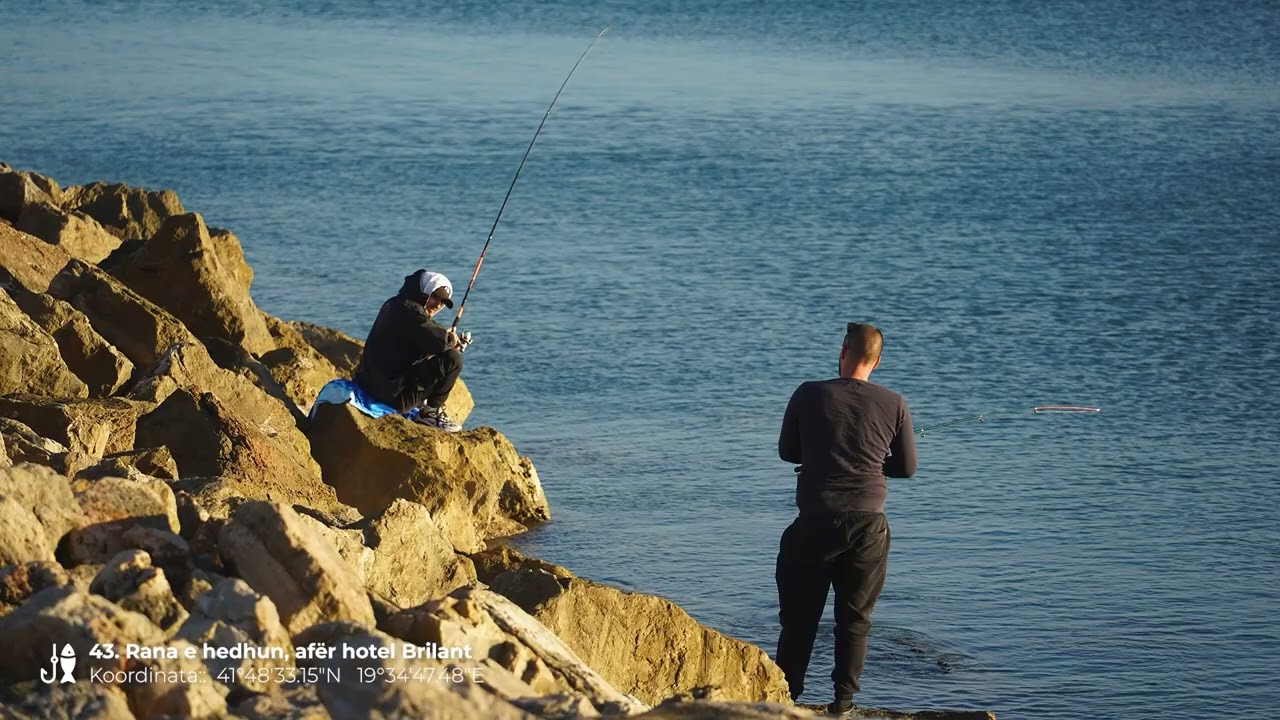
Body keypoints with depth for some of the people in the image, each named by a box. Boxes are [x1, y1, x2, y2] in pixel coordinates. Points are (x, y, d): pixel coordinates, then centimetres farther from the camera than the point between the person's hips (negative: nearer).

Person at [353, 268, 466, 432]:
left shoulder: (393, 305, 17)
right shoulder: (409, 310, -15)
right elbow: (439, 341, -26)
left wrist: (448, 338, 7)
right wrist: (452, 339, -3)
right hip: (394, 396, -11)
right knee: (452, 359, -12)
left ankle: (424, 406, 25)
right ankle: (431, 413, 1)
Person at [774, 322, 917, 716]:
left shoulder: (809, 395, -2)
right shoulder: (894, 405, 0)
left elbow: (787, 451, 10)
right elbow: (907, 467, 10)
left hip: (816, 521, -1)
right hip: (868, 524, 1)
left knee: (799, 616, 9)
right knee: (855, 618, 9)